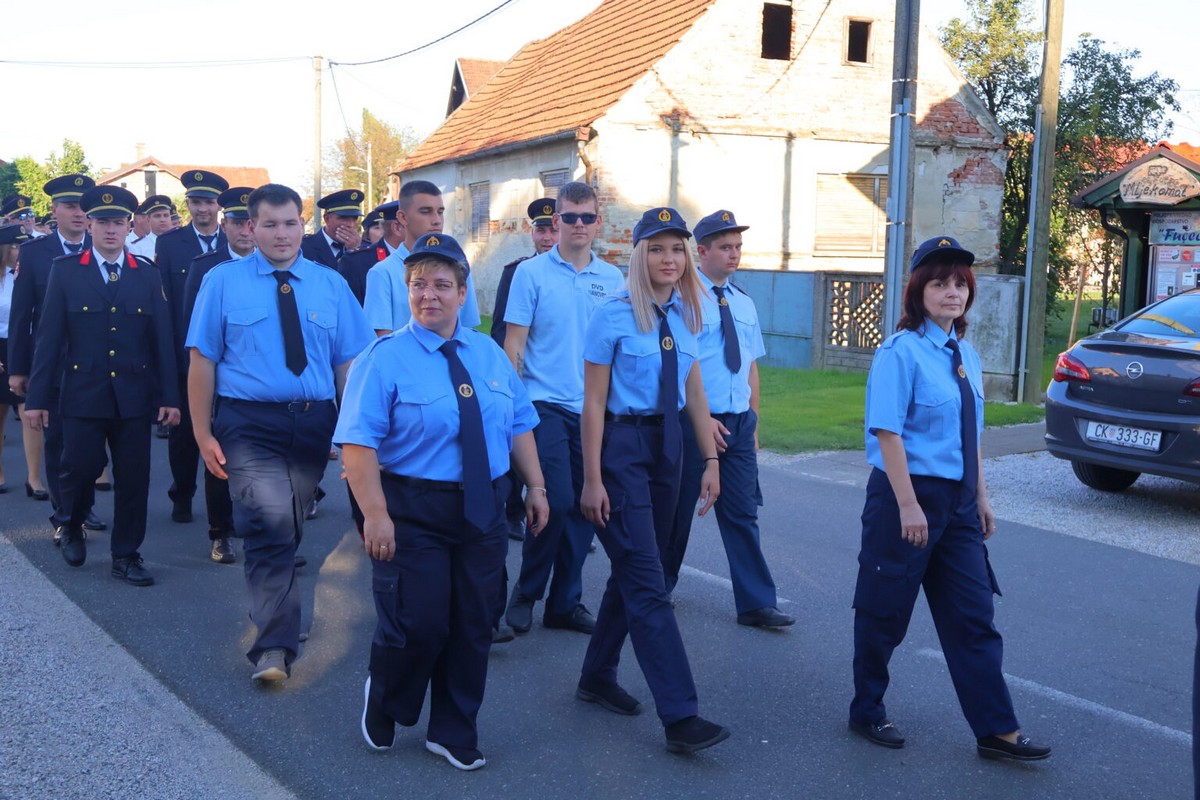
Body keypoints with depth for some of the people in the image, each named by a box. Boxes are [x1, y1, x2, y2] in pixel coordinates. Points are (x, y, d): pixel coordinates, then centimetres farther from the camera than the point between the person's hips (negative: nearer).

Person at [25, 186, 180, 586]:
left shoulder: (148, 275, 6)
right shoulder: (65, 270, 2)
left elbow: (162, 339, 4)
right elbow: (49, 337, -1)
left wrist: (169, 396, -1)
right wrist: (37, 397, -4)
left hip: (134, 396, 2)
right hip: (82, 394, -1)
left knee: (133, 477, 3)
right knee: (82, 468, -2)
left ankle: (126, 556, 17)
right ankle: (70, 525, 31)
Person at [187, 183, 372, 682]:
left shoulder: (330, 285, 8)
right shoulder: (222, 281, 3)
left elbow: (348, 362, 6)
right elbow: (203, 360, 1)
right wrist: (203, 434, -4)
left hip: (314, 422, 3)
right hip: (249, 423, -3)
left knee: (286, 529, 16)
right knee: (272, 522, -19)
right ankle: (275, 646, -14)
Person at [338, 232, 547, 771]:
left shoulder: (489, 354, 9)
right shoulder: (384, 359, -8)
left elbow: (519, 425, 13)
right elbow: (359, 443, -16)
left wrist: (536, 487, 8)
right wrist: (375, 514, -24)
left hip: (484, 510, 5)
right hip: (413, 511, -5)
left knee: (474, 626, 11)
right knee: (418, 626, -4)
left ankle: (454, 734, 31)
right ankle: (383, 707, 29)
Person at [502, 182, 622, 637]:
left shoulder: (612, 279, 8)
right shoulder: (531, 273, -2)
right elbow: (514, 343, -3)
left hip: (596, 408, 4)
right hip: (546, 405, -4)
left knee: (584, 507, 8)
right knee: (557, 502, -11)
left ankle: (565, 602, 22)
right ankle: (526, 591, 11)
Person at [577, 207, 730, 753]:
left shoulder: (685, 317, 7)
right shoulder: (613, 317, -11)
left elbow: (695, 394, 12)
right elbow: (593, 403, -10)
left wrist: (711, 460, 10)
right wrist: (592, 481, -12)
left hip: (667, 445, 7)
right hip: (621, 446, -7)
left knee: (633, 572, 15)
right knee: (647, 582, -7)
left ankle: (598, 677, 33)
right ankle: (680, 717, -6)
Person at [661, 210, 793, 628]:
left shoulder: (743, 303, 12)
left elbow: (751, 366, 16)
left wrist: (753, 423, 13)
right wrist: (702, 419, -18)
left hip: (739, 422, 5)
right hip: (695, 419, -5)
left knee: (742, 512, 6)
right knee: (678, 511, 7)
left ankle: (756, 604, 9)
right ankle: (658, 591, 25)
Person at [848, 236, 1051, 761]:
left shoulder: (966, 356, 10)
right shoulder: (901, 352, -13)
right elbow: (887, 431, -18)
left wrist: (980, 498, 16)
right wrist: (908, 504, -22)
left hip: (958, 501, 7)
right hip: (908, 495, -7)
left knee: (972, 618, 9)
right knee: (885, 614, 8)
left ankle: (996, 731, 16)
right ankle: (867, 712, 27)